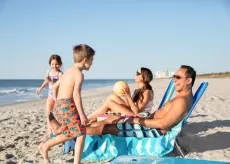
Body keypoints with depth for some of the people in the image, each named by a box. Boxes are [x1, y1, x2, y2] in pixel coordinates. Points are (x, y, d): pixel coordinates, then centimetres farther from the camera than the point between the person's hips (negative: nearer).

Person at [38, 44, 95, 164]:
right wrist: (82, 114, -21)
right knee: (81, 134, -1)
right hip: (68, 106, -9)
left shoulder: (68, 71, 17)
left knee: (70, 134, 21)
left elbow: (55, 86, 25)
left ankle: (45, 146, 24)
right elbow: (76, 94, -21)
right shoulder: (79, 73, -10)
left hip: (58, 105, 9)